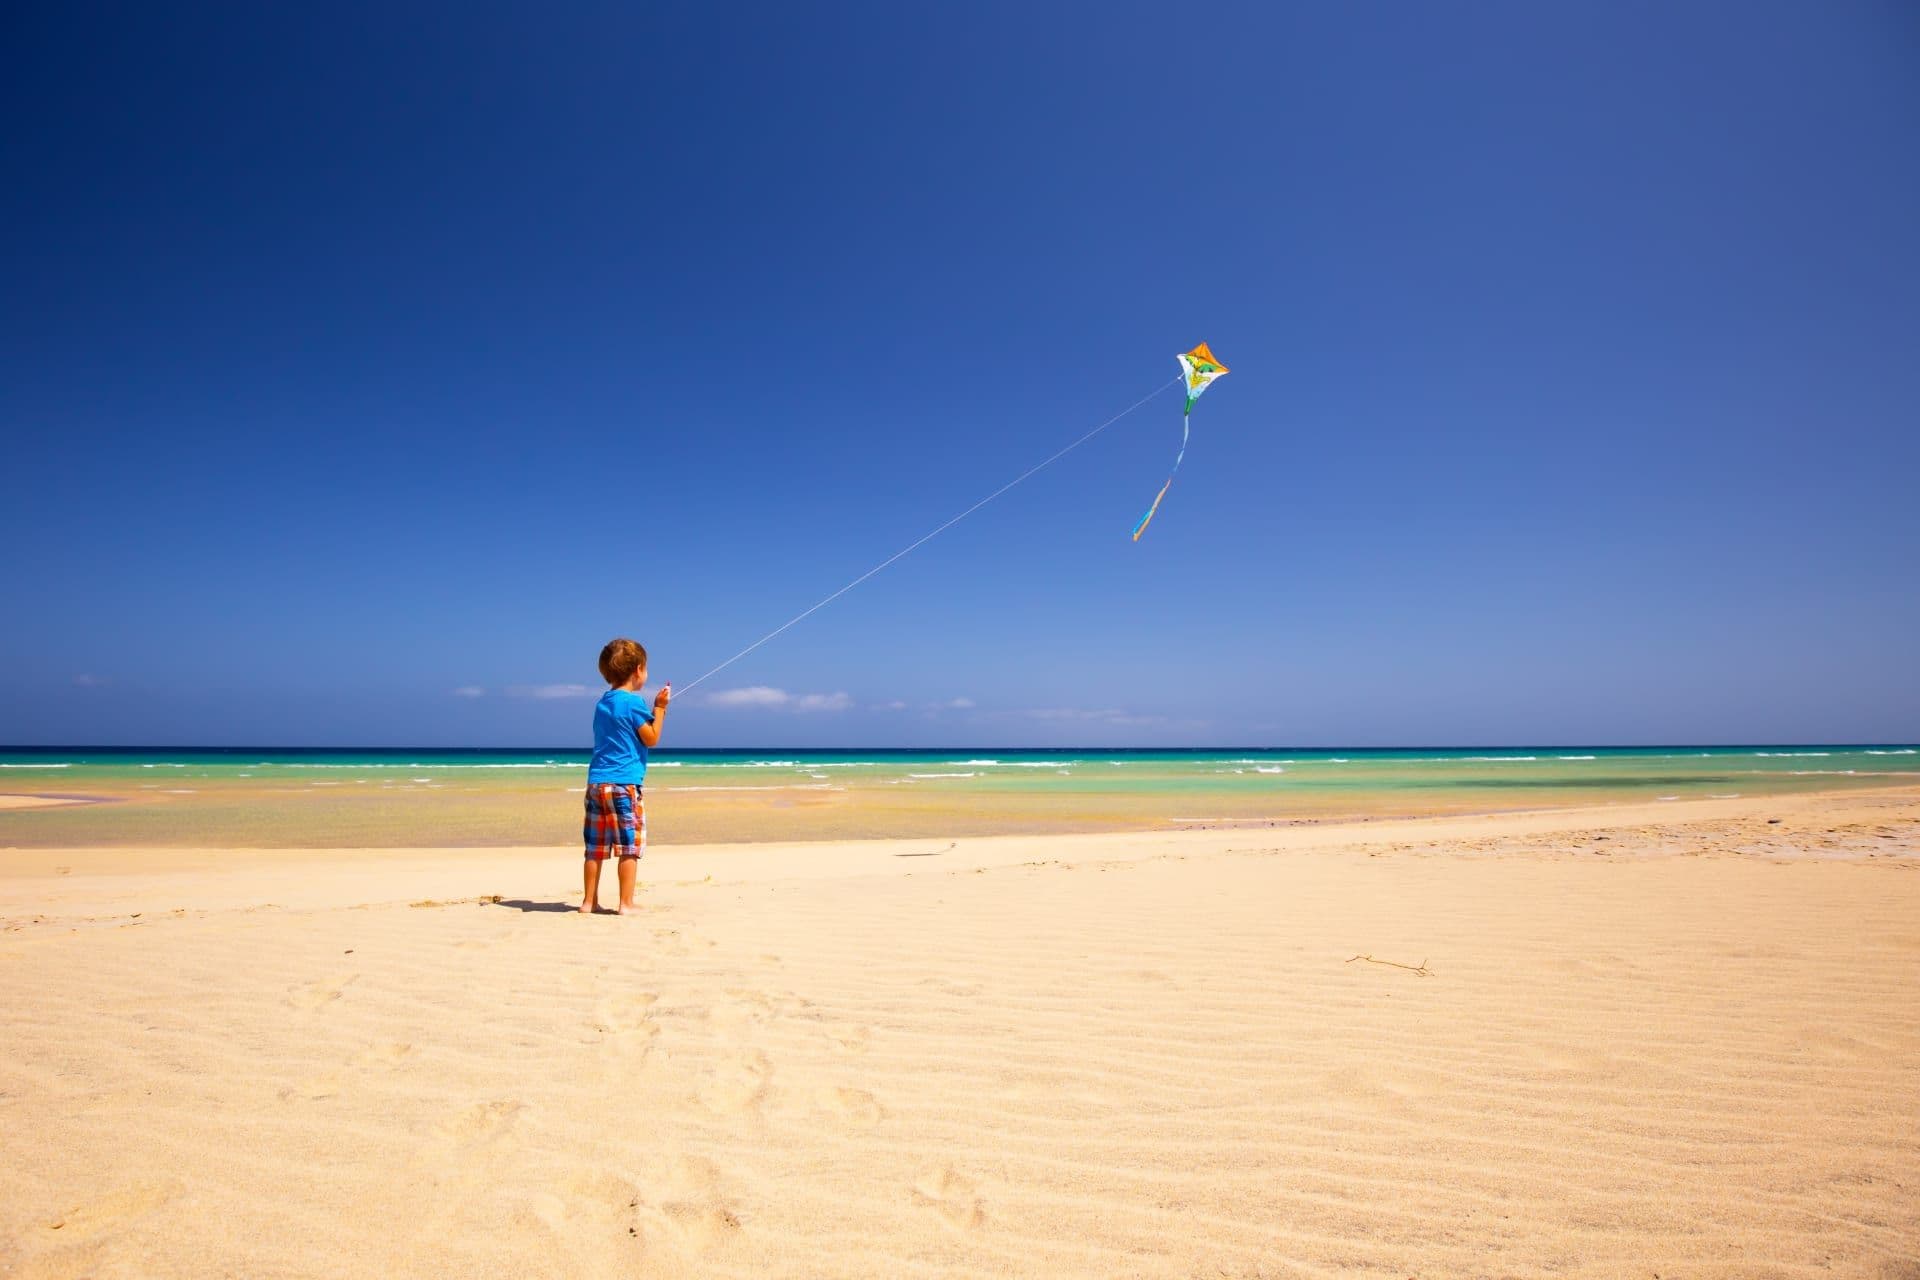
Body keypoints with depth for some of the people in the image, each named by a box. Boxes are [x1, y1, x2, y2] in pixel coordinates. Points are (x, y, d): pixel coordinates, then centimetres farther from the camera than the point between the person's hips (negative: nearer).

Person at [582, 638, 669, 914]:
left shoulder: (602, 703, 16)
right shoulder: (634, 702, -9)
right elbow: (651, 739, -6)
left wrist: (656, 710, 24)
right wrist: (660, 708, 0)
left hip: (596, 782, 8)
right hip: (624, 782, -8)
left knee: (595, 846, 10)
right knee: (629, 845, -1)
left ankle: (589, 901, 16)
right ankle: (627, 903, 2)